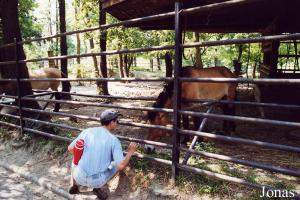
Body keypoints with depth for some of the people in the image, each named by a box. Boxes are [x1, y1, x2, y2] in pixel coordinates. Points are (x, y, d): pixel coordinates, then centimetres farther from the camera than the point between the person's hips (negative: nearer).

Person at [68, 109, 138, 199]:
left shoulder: (87, 131, -4)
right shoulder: (114, 140, -11)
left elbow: (71, 149, 3)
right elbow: (121, 166, -16)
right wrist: (130, 152, 1)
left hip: (80, 177, 3)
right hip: (97, 181, -3)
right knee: (118, 164, 19)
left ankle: (74, 184, 21)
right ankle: (97, 187, 10)